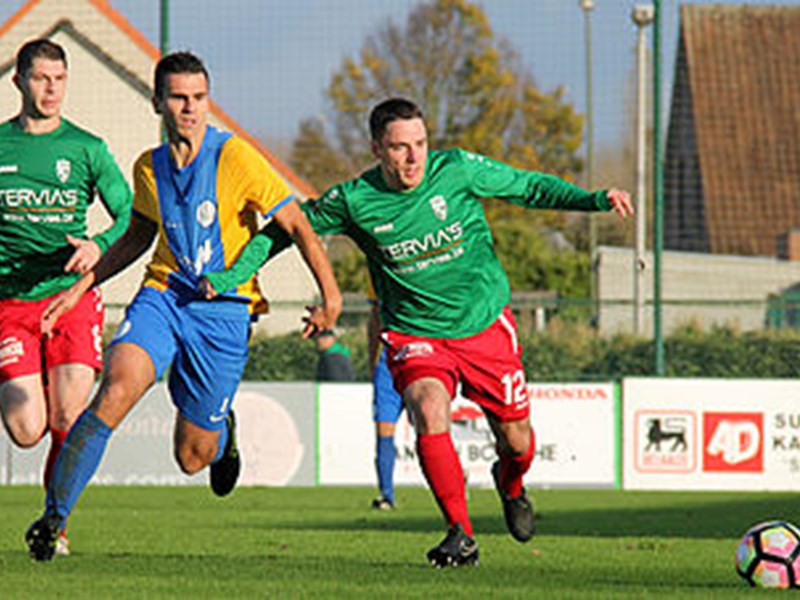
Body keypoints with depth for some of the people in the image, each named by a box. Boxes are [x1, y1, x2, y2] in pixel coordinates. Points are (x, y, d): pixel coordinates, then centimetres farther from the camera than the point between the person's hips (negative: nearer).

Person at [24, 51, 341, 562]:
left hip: (223, 313, -3)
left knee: (192, 457, 4)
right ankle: (55, 515, -18)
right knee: (114, 393, -25)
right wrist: (79, 288, 19)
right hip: (162, 297, 3)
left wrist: (331, 298, -16)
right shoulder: (149, 168, 4)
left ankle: (222, 430, 42)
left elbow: (297, 226, -9)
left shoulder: (236, 157, -12)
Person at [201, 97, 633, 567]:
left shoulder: (457, 170, -12)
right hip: (414, 334, -1)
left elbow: (530, 187, 0)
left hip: (485, 322, 1)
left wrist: (593, 200, -11)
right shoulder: (354, 201, -12)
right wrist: (236, 273, -8)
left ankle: (511, 485, 47)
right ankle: (461, 535, -17)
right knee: (429, 411, -29)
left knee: (516, 438, 8)